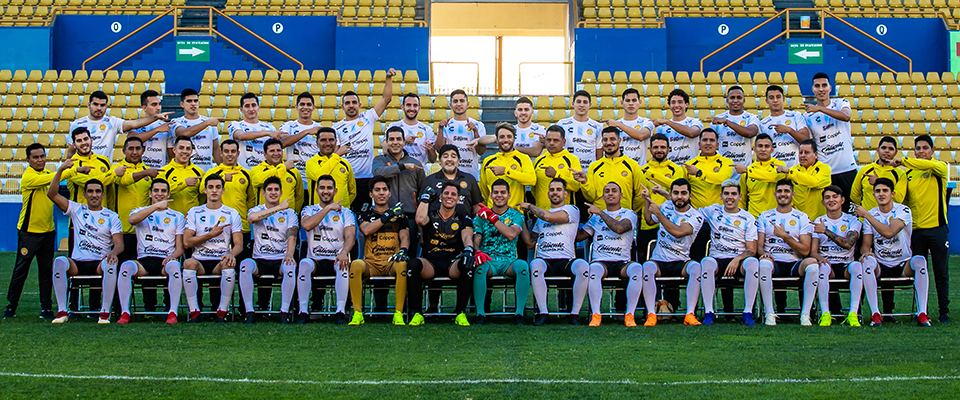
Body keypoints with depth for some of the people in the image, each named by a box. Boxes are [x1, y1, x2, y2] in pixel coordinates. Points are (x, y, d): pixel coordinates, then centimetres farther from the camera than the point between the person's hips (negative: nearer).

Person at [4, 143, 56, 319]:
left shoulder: (48, 174, 10)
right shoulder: (28, 176, -12)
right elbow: (49, 179, -26)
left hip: (48, 231, 6)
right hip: (29, 231, -6)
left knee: (46, 271, 7)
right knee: (21, 270, 1)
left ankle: (46, 308, 11)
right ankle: (11, 306, 13)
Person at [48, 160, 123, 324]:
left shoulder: (111, 217, 9)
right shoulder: (76, 210, 14)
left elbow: (119, 243, -1)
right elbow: (52, 194, 5)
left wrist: (113, 252, -26)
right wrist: (60, 170, -6)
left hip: (99, 263, -1)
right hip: (77, 263, 2)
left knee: (110, 263, -36)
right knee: (59, 261, -31)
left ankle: (105, 312, -30)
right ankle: (62, 311, -26)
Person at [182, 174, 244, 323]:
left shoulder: (232, 214, 12)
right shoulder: (194, 212, 13)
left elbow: (239, 244, 5)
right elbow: (187, 242, 2)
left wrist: (231, 254, -18)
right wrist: (211, 235, -8)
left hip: (220, 261, -1)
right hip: (200, 260, 1)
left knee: (229, 265, -36)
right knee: (189, 263, -34)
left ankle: (222, 312, -23)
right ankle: (194, 312, -24)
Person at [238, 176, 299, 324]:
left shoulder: (289, 213, 12)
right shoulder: (256, 210, 11)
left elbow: (292, 236, -5)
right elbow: (253, 217, -17)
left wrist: (289, 255, -26)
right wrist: (278, 208, -18)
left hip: (281, 260, 0)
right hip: (260, 260, 0)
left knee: (290, 267, -35)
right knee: (245, 264, -32)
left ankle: (284, 313, -27)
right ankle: (249, 312, -26)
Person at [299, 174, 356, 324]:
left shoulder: (345, 212, 11)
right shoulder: (309, 210, 13)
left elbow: (350, 237, -6)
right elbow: (307, 225, -13)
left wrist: (344, 252, -28)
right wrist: (328, 208, -11)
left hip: (336, 260, -1)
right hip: (315, 260, 1)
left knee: (343, 266, -35)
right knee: (304, 263, -33)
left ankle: (340, 312, -35)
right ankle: (303, 311, -29)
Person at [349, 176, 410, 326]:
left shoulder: (399, 215, 17)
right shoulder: (366, 215, 16)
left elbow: (405, 236, 3)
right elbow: (366, 230, -6)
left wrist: (403, 250, -20)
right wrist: (388, 216, -11)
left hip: (391, 263, 0)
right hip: (371, 264, 0)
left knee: (402, 264, -35)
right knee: (356, 264, -33)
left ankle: (398, 314, -29)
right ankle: (357, 313, -25)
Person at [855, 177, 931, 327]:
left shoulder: (903, 211, -6)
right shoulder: (870, 215, 6)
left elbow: (889, 233, -24)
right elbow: (865, 244, 4)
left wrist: (866, 214, -20)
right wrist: (866, 252, -21)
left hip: (903, 264, -2)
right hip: (881, 266, 2)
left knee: (919, 260, -33)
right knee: (868, 261, -32)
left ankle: (922, 313, -30)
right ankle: (875, 313, -32)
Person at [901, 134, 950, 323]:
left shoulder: (940, 168, 0)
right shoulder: (908, 173, 12)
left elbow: (928, 165, -24)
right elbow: (904, 199, 16)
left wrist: (902, 160, -21)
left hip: (937, 228, -3)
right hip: (916, 229, 3)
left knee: (941, 272, 3)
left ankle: (944, 311, 10)